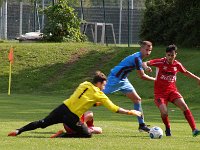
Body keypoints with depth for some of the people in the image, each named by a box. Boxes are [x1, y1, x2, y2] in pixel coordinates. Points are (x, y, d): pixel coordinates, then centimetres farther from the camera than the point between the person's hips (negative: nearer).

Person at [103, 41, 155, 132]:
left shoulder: (139, 57, 6)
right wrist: (154, 80, -5)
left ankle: (142, 125, 9)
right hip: (115, 78, -10)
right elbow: (142, 76, -18)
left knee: (137, 99, 6)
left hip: (123, 80, 10)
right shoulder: (137, 58, -22)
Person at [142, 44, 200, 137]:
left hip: (172, 90, 3)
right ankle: (167, 129, 10)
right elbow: (145, 63, -13)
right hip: (160, 92, -3)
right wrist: (146, 67, -36)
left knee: (184, 107, -18)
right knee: (164, 113, -22)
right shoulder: (160, 62, -10)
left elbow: (186, 72, 22)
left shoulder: (177, 65, 1)